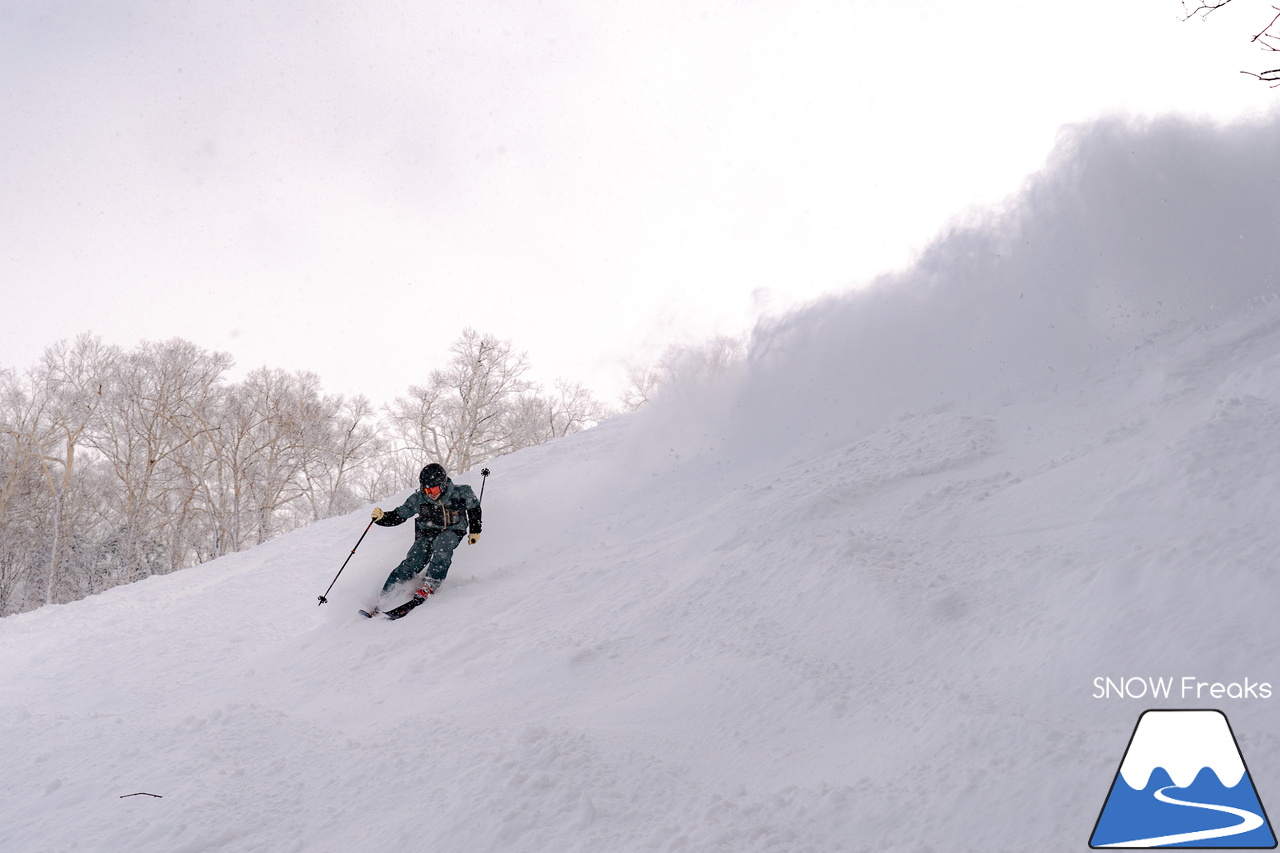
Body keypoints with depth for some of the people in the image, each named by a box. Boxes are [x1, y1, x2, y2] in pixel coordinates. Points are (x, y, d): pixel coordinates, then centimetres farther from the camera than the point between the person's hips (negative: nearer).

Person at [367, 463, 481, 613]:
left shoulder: (461, 493, -18)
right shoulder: (418, 499, -16)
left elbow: (474, 508, 4)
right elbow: (397, 516, -8)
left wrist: (475, 531, 6)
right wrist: (381, 517, -27)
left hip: (452, 532, -1)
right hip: (427, 532, 1)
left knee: (441, 545, -37)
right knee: (413, 562, -22)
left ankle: (429, 585, -32)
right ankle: (385, 596, -17)